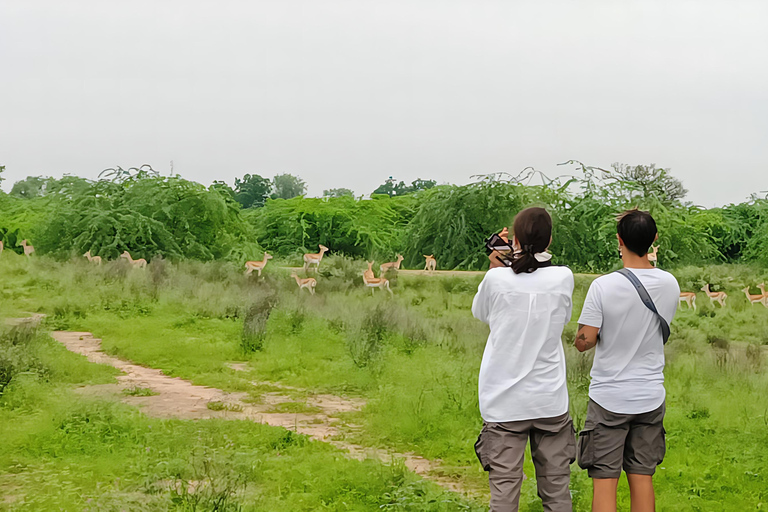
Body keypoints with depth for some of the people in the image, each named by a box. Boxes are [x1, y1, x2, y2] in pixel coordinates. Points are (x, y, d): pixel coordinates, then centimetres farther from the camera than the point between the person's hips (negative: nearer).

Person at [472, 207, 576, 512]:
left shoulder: (497, 278, -9)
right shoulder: (563, 278, -5)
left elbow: (479, 312, 11)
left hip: (504, 403, -1)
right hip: (551, 400, 2)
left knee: (504, 486, 2)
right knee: (556, 488, 9)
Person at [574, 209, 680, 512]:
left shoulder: (603, 286, -17)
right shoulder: (670, 284, -2)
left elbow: (584, 341, -14)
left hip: (609, 398, -4)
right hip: (651, 396, 4)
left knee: (604, 481, 1)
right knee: (642, 478, 12)